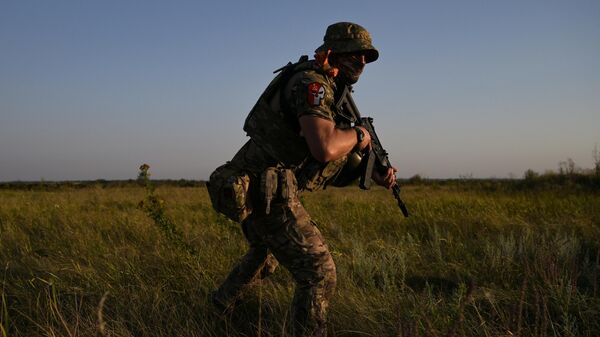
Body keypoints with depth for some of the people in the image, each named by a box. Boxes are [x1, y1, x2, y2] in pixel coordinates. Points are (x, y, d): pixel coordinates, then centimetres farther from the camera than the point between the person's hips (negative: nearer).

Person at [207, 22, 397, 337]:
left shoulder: (332, 92, 17)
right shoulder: (312, 82, -16)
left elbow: (340, 157, 22)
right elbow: (325, 148, -32)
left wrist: (375, 174, 7)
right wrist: (359, 134, -12)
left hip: (255, 190, 11)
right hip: (267, 193, -11)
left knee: (265, 252, 35)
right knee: (319, 272, -9)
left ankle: (225, 298, 56)